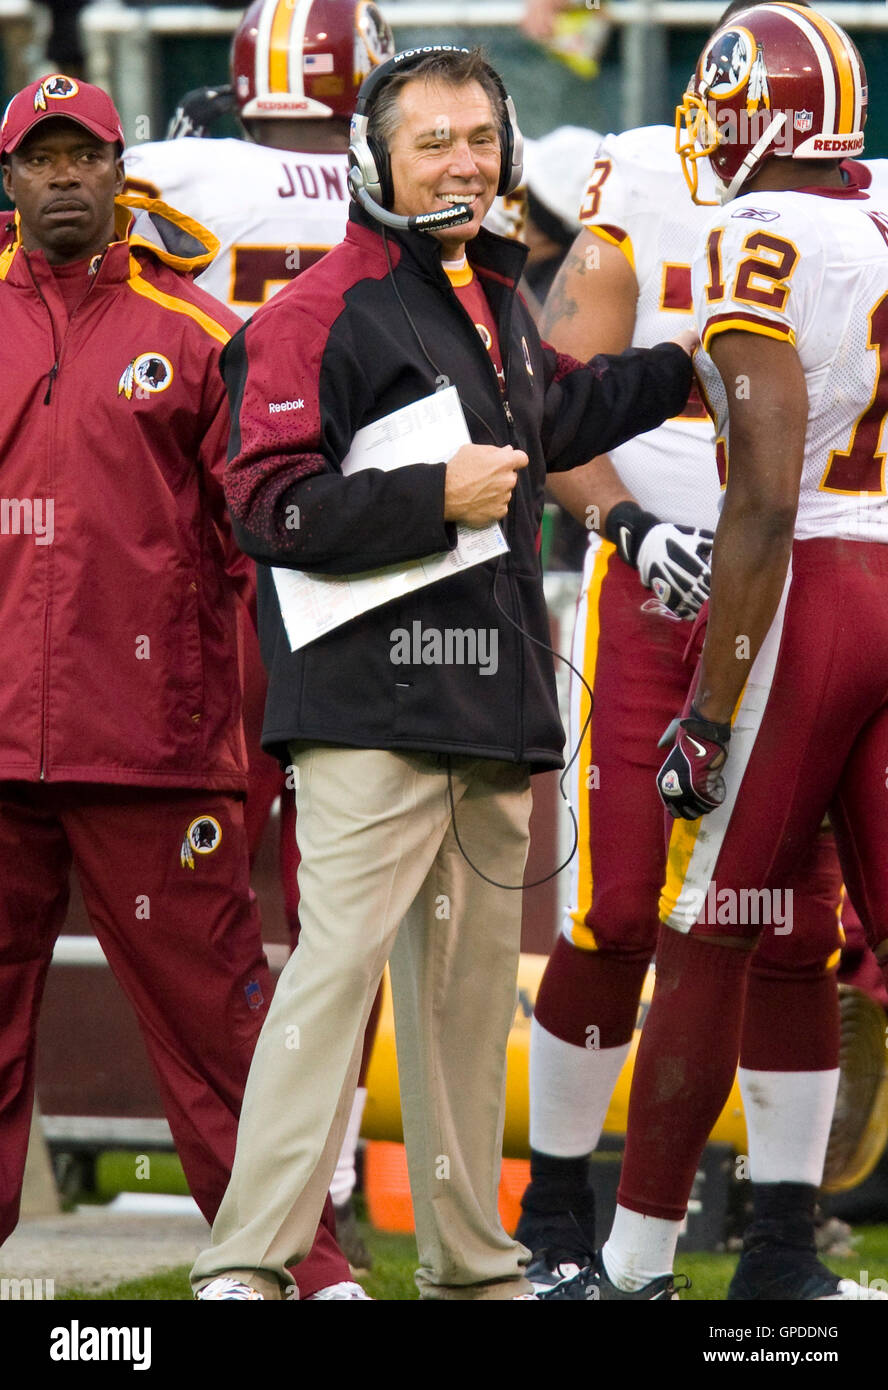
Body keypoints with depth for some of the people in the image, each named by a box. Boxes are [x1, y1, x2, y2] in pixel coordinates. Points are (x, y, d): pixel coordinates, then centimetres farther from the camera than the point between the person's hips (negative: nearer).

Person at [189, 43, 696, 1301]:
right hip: (376, 703, -8)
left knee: (473, 984, 13)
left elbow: (556, 414, 39)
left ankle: (472, 1264, 21)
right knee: (340, 964, -16)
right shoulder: (322, 312, -9)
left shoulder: (498, 301, 19)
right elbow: (269, 504, -16)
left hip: (495, 701, 8)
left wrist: (687, 368, 44)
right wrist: (438, 501, -19)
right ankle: (247, 1265, -17)